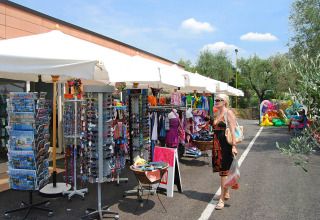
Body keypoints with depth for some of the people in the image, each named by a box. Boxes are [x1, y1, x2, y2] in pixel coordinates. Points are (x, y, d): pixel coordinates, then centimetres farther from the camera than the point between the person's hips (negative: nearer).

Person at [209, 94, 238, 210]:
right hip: (217, 144, 8)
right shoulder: (218, 113, 15)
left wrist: (234, 146, -22)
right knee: (222, 170, 15)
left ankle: (222, 199, 1)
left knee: (224, 170, -5)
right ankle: (226, 194, 29)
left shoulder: (229, 113, -9)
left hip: (226, 145, -8)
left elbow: (232, 130, -16)